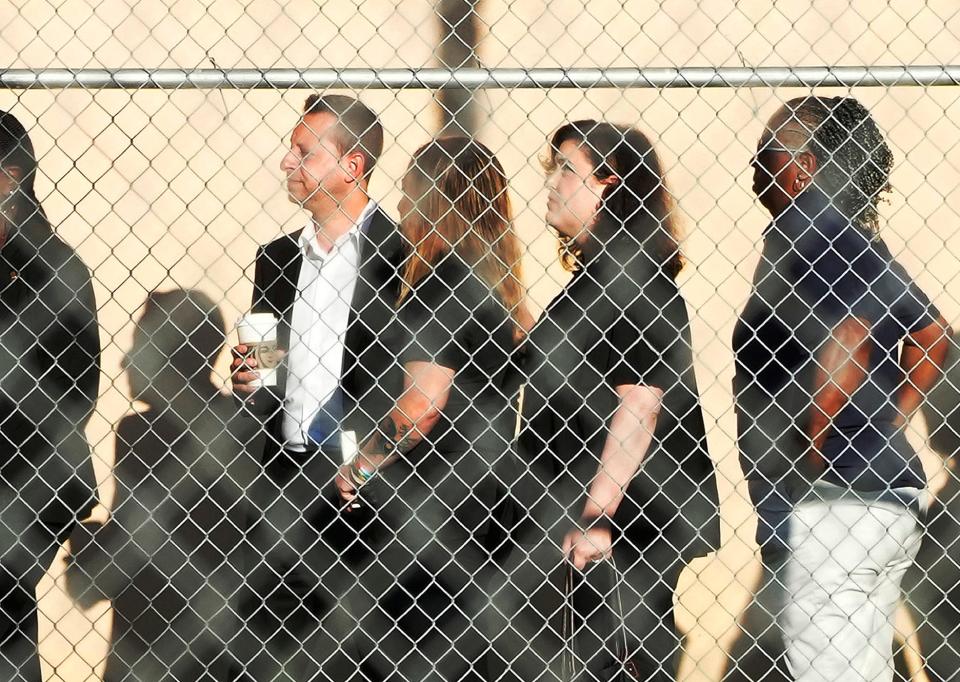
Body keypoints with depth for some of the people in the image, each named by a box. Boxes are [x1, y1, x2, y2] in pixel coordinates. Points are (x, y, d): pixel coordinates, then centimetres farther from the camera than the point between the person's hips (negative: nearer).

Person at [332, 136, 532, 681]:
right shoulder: (497, 286, 13)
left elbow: (421, 406, -22)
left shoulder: (441, 285, -14)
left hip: (423, 511, -9)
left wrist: (360, 469, -9)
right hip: (480, 504, 9)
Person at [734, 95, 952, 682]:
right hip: (892, 494, 10)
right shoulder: (857, 239, 17)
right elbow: (932, 335, 22)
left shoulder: (800, 234, -10)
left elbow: (845, 337, -23)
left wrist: (803, 457, -15)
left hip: (828, 506, -10)